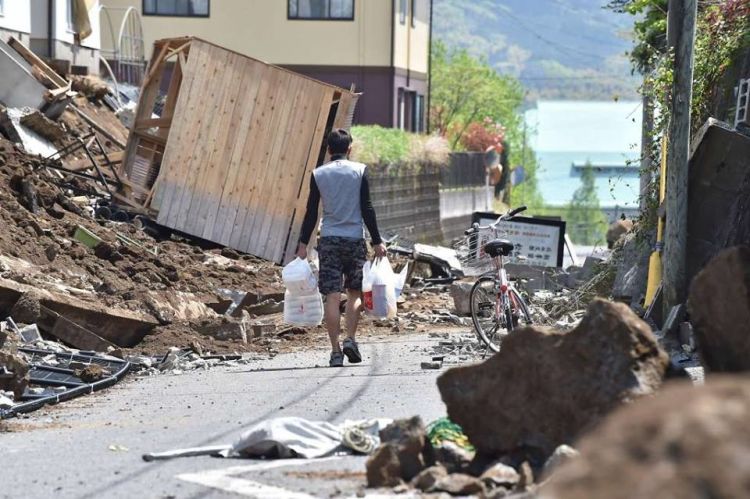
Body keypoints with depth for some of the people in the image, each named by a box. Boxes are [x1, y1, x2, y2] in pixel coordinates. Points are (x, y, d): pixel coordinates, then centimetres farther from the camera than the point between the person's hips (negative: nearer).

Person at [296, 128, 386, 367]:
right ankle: (351, 339, -3)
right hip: (355, 238, -1)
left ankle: (336, 350, -5)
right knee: (355, 293, 12)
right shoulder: (360, 171, 0)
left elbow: (311, 212, 3)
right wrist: (377, 242, 1)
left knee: (332, 296, -1)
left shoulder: (318, 174, 4)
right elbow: (367, 209, -3)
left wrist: (303, 244, 9)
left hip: (329, 239, 1)